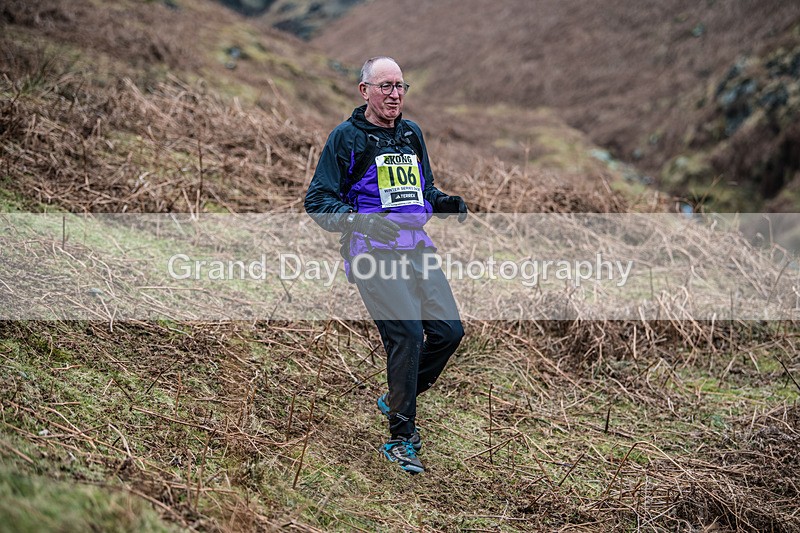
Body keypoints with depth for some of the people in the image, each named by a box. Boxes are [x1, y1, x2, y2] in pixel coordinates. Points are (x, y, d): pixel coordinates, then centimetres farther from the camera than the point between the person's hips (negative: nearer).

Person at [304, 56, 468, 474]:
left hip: (417, 248, 7)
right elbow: (317, 201, -4)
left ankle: (396, 400, 24)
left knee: (449, 330, -1)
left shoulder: (412, 133, 17)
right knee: (407, 333, -17)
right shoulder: (346, 137, -2)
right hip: (374, 253, -7)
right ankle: (400, 439, -5)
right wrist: (359, 220, -22)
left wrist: (445, 202, 7)